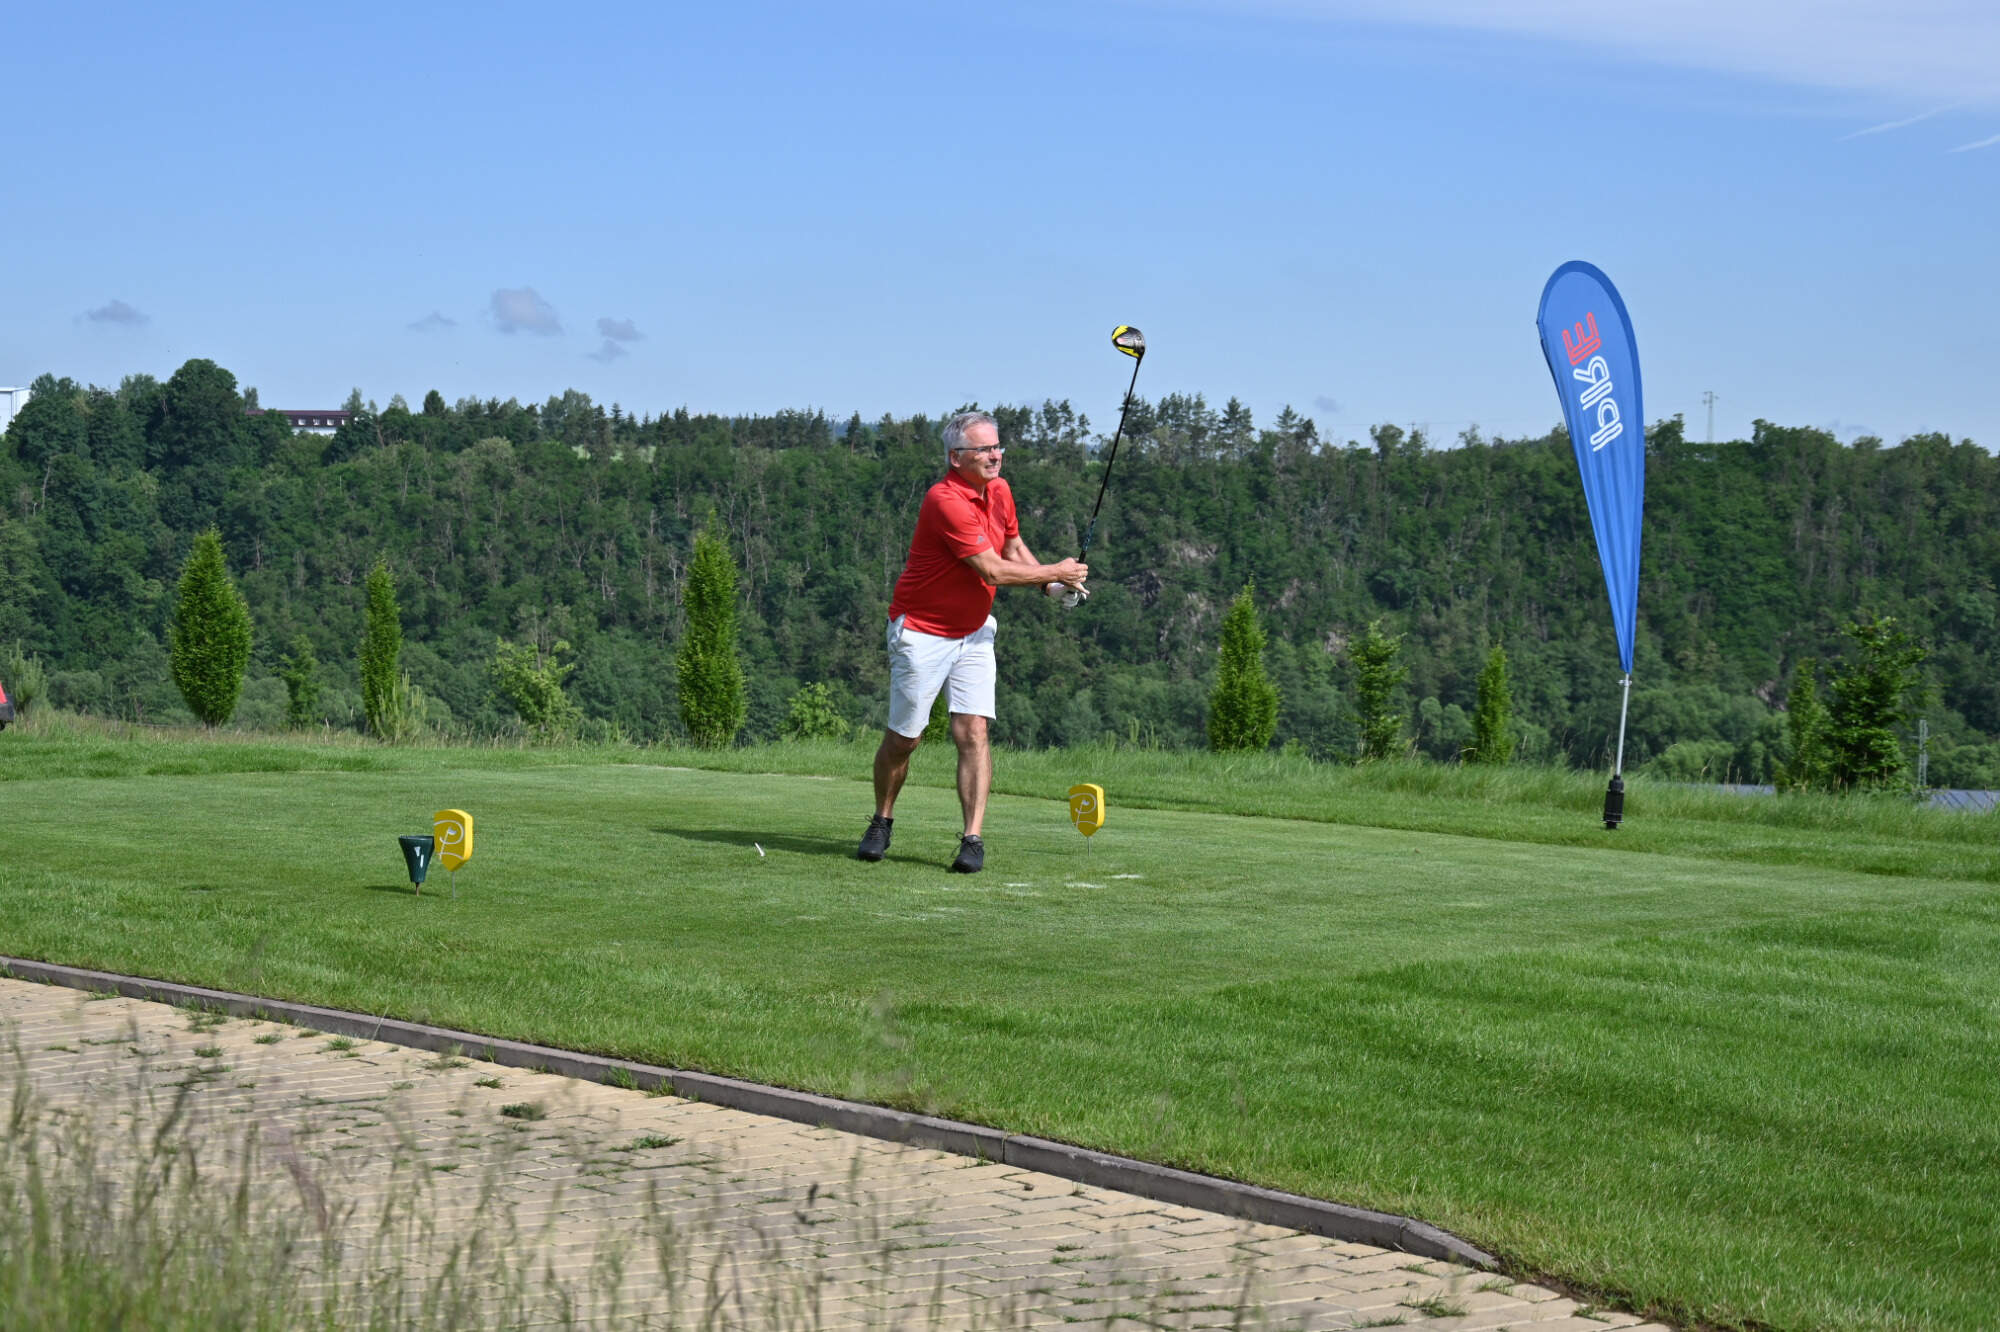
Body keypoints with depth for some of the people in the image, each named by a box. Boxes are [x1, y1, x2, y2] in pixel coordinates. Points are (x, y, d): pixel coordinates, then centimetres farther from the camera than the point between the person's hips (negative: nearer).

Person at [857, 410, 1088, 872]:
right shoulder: (945, 501, -24)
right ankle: (882, 822, 27)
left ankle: (973, 839, -10)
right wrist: (1056, 572, -13)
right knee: (903, 739, 4)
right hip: (921, 634, -6)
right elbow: (992, 570, -24)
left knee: (973, 732, -10)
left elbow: (1013, 545, 21)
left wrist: (1050, 584, 3)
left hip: (973, 633, 6)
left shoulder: (1000, 491, 3)